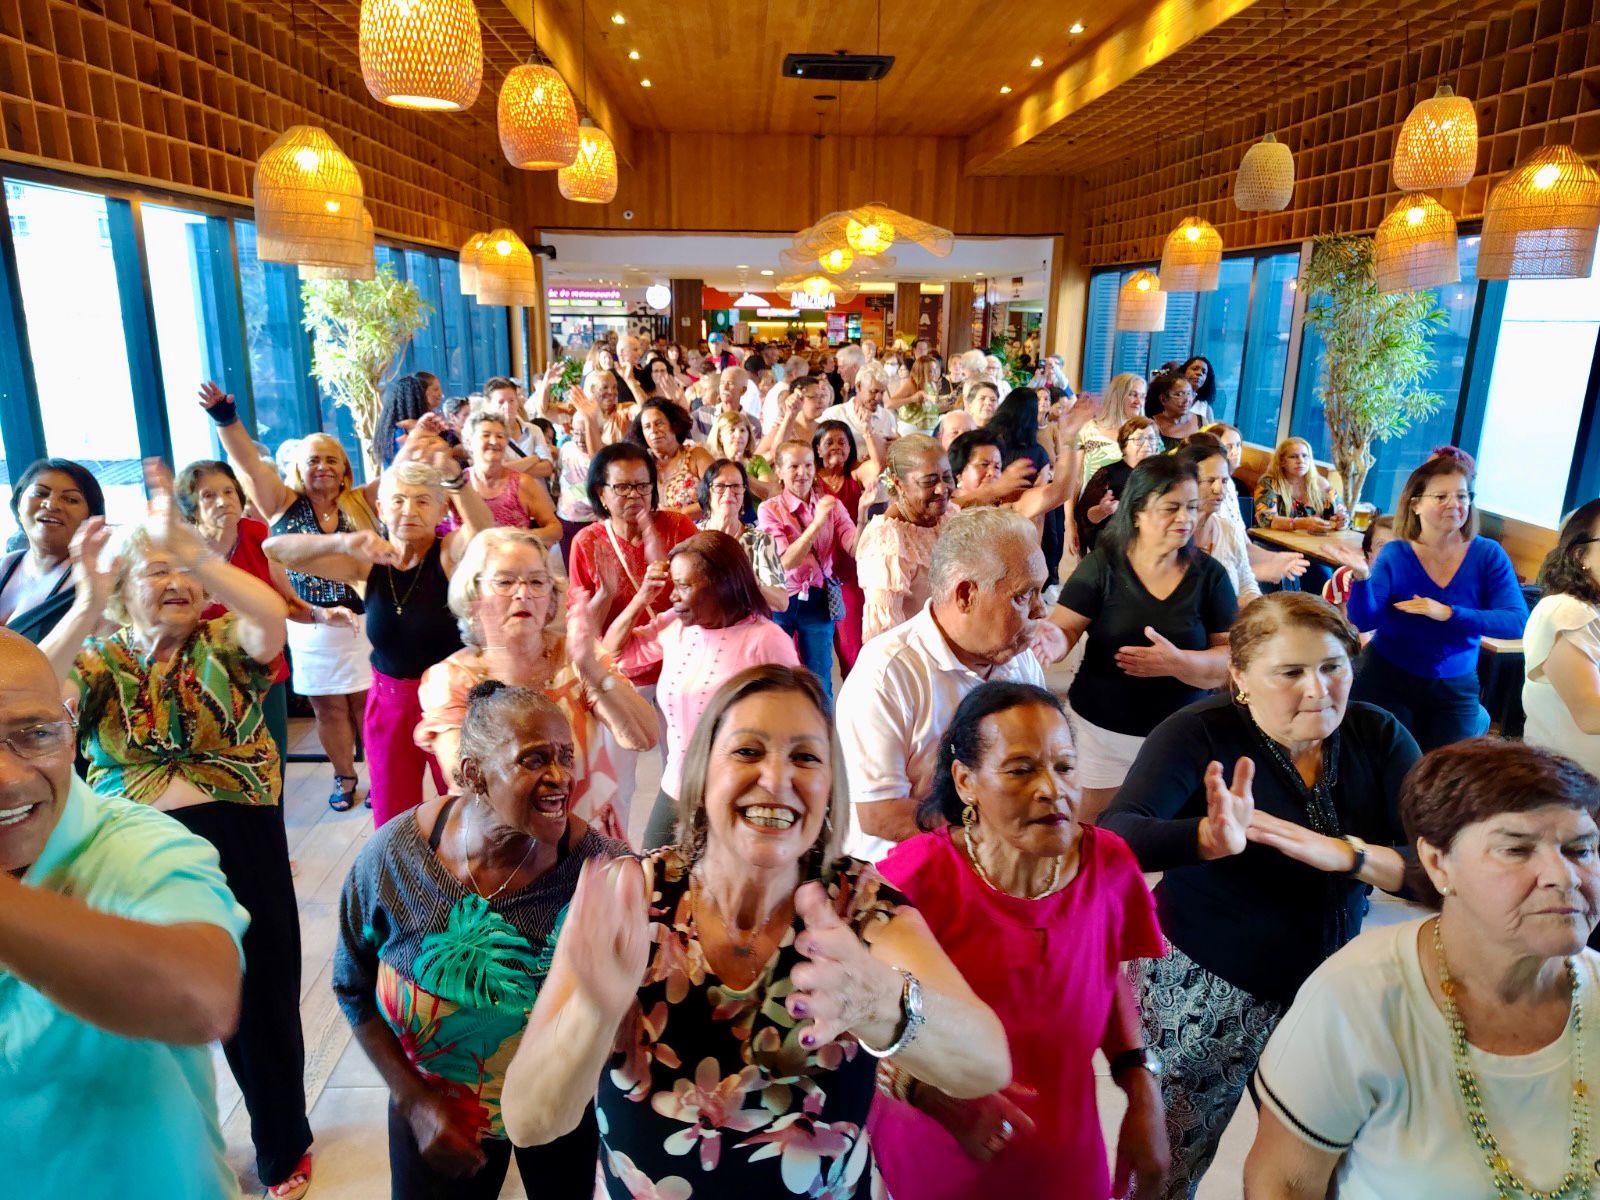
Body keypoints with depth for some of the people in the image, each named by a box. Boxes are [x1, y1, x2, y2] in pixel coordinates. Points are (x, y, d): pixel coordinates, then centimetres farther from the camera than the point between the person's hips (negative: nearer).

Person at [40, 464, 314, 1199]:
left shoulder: (227, 644, -1)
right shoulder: (99, 659, 3)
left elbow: (272, 618, -24)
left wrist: (188, 546, -34)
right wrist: (87, 607, -31)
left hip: (238, 843, -1)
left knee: (260, 998, 10)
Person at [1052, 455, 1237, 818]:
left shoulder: (1210, 575, -4)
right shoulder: (1102, 565, -8)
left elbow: (1234, 658, -7)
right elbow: (1063, 631, -11)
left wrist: (1177, 662, -26)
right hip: (1100, 730, -1)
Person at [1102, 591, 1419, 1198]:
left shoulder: (1377, 736, -7)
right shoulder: (1199, 735, -19)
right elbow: (1115, 837, -33)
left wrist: (1345, 853, -33)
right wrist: (1212, 837, -51)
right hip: (1202, 988, -3)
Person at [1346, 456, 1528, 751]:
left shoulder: (1488, 555, -7)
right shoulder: (1395, 554, -10)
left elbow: (1517, 622, -17)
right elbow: (1364, 621, -19)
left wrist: (1449, 614, -29)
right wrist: (1362, 577, -37)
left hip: (1455, 687, 1)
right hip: (1387, 677, -1)